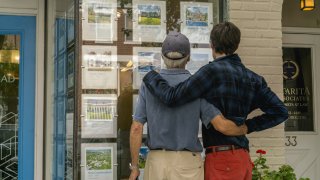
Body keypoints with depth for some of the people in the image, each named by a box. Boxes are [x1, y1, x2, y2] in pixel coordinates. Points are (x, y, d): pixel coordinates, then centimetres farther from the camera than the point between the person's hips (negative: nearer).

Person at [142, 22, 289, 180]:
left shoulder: (213, 71, -10)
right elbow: (280, 112, 8)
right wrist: (248, 126, 11)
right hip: (243, 159, 8)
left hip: (221, 160, -7)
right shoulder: (252, 78, 10)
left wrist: (151, 77, 3)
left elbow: (172, 97, -14)